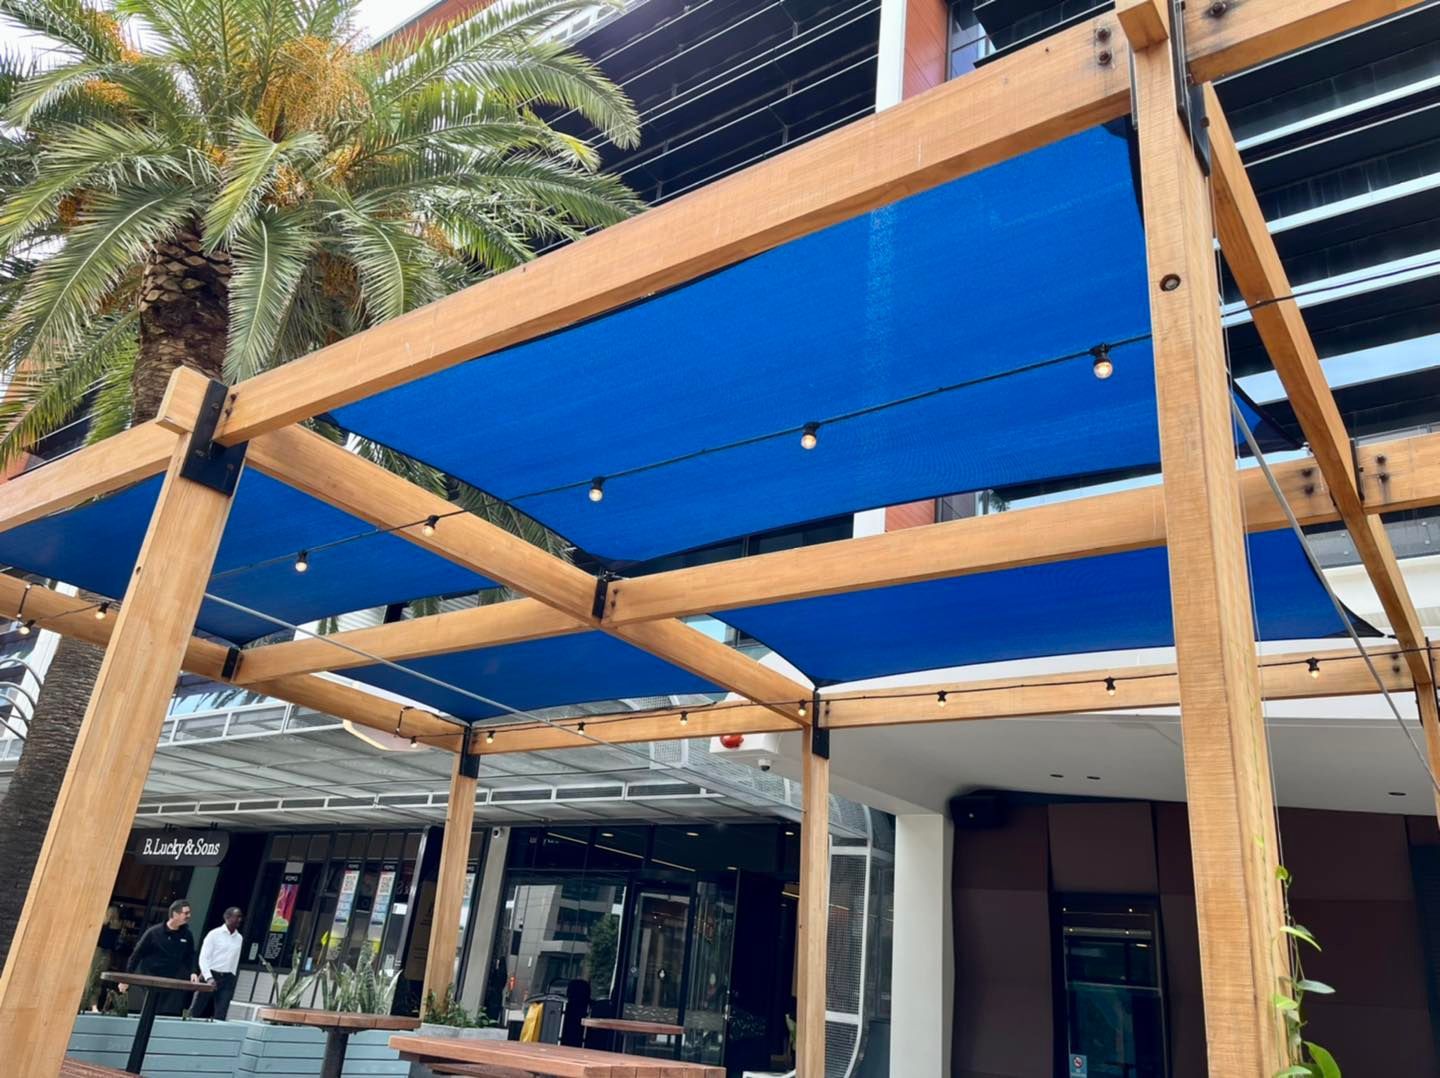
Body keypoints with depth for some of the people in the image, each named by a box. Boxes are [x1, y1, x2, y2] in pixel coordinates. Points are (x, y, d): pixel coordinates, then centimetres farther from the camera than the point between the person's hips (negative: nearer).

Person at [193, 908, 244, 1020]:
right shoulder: (214, 934, -4)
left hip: (227, 979, 3)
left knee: (220, 1016, -4)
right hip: (211, 976, -3)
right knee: (197, 1012, 3)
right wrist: (209, 977, -18)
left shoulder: (240, 938, 10)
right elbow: (203, 958, -8)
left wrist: (231, 979, 10)